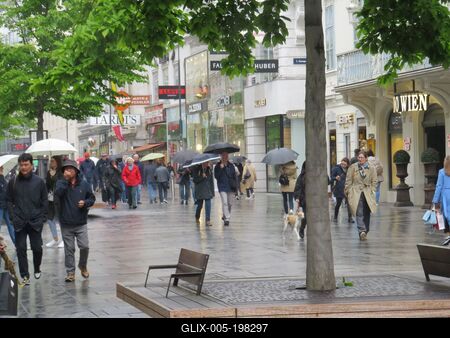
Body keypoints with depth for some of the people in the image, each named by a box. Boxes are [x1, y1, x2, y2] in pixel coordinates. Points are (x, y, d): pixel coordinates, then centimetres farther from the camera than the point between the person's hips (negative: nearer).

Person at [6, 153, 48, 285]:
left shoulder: (39, 181, 0)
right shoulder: (13, 182, 2)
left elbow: (45, 201, 3)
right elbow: (9, 201, 6)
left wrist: (42, 218, -2)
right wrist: (13, 217, -3)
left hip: (35, 222, 0)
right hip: (19, 223, 0)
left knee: (37, 248, 5)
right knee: (21, 249, -1)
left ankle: (37, 269, 30)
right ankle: (25, 275, 6)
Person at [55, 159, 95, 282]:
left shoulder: (84, 184, 1)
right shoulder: (61, 183, -1)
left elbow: (92, 198, 8)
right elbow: (58, 193, -22)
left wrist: (85, 203, -12)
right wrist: (65, 180, -23)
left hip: (81, 223, 0)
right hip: (66, 223, 0)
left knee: (84, 246, -3)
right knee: (69, 249, 5)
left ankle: (83, 266, 24)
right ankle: (70, 272, 14)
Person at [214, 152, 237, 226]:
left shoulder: (231, 166, 7)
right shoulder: (218, 166, 1)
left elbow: (235, 177, 10)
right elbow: (216, 176, -8)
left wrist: (236, 187, 5)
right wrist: (221, 168, -17)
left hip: (231, 187, 3)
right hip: (222, 187, -3)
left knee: (230, 204, 9)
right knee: (225, 203, -15)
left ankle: (225, 216, 30)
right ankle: (227, 219, -16)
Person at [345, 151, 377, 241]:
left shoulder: (371, 168, 6)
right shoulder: (353, 167, 4)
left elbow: (374, 182, 11)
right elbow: (348, 181, 7)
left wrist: (372, 191, 2)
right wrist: (347, 192, 2)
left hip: (367, 193, 2)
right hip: (356, 193, -2)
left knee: (366, 214, 6)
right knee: (359, 213, -14)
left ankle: (364, 232, 18)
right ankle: (362, 231, -23)